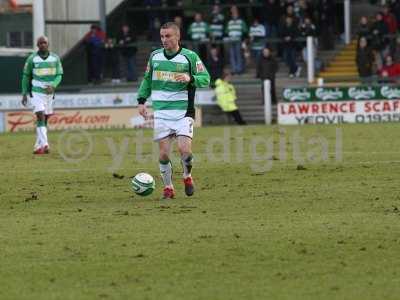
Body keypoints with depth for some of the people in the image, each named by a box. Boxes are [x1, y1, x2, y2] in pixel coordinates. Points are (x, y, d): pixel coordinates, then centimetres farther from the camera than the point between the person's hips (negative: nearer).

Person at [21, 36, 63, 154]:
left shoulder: (55, 58, 2)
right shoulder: (32, 59, -4)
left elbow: (59, 75, 1)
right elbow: (26, 76, 4)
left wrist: (52, 86, -18)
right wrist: (24, 94, 3)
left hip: (49, 92, 4)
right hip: (36, 92, -4)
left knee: (45, 119, 9)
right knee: (40, 117, -16)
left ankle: (38, 146, 20)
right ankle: (44, 145, -24)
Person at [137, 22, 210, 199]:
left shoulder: (190, 57, -2)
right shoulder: (155, 56, 10)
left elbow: (206, 79, -4)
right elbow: (147, 79, 21)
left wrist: (190, 78, -22)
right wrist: (141, 100, 12)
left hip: (183, 111, -3)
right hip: (161, 113, 3)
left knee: (184, 149, -13)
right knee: (164, 153, -3)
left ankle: (187, 176, 16)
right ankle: (168, 188, 11)